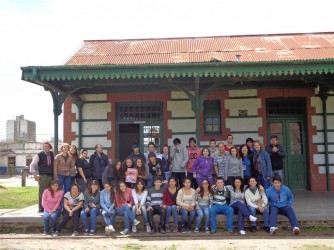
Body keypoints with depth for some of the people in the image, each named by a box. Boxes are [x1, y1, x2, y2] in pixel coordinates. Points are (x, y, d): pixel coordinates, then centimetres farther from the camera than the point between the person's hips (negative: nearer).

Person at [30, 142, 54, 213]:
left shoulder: (52, 154, 10)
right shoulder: (39, 155, -4)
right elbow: (32, 165, -4)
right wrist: (35, 175, -11)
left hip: (51, 176, 5)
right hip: (43, 176, -5)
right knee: (42, 192, -3)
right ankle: (41, 208, 7)